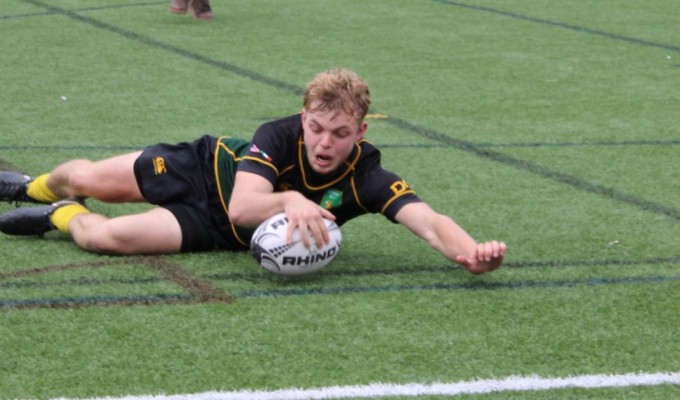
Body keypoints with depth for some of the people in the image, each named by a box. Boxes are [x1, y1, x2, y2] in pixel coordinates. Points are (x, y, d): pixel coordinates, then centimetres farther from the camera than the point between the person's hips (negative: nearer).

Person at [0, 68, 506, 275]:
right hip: (207, 165, -1)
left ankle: (66, 215, 26)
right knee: (84, 178, 18)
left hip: (213, 228, 1)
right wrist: (289, 200, -65)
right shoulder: (280, 135, -34)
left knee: (105, 236, -12)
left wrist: (471, 250, -66)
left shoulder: (366, 179, -33)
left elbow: (429, 220, -46)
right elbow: (242, 206, -45)